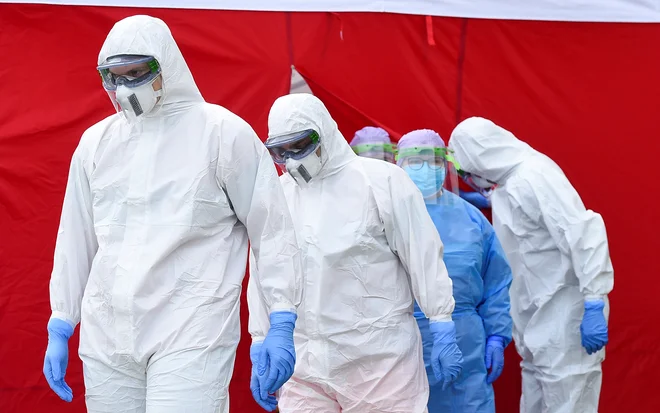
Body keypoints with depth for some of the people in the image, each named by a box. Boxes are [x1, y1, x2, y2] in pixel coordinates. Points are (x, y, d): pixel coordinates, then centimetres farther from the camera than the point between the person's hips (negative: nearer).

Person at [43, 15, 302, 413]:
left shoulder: (225, 133, -2)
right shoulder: (96, 142, 12)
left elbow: (273, 230, -1)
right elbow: (76, 240, 18)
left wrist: (282, 324, -5)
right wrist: (59, 328, 15)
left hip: (191, 337, -5)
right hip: (105, 338, 5)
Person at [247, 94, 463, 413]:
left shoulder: (382, 181, -3)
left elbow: (424, 258, -2)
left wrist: (443, 333, -4)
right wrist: (260, 348, 17)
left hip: (381, 361, -4)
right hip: (303, 365, 4)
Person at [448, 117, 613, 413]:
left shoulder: (535, 176, -18)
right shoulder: (506, 185, 10)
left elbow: (585, 235, -25)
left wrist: (593, 306, -26)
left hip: (565, 316, -10)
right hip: (536, 317, 10)